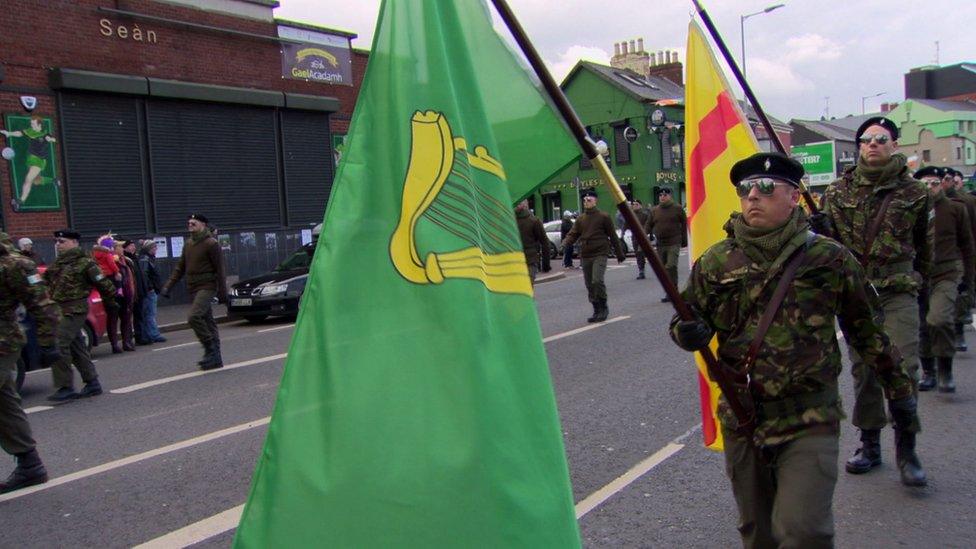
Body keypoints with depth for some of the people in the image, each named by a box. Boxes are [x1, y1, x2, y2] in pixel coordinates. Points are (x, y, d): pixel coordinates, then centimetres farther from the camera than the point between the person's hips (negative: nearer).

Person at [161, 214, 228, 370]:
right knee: (208, 322, 8)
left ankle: (210, 349, -12)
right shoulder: (188, 244, 14)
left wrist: (222, 292, -13)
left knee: (194, 317, -22)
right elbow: (180, 267, 17)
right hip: (193, 288, 7)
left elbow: (219, 269, -10)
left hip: (207, 287, -7)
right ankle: (215, 358, 12)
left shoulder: (211, 244, -8)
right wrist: (168, 286, 7)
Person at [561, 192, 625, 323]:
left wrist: (619, 254, 4)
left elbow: (613, 236, 2)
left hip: (599, 254, -5)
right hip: (585, 256, 6)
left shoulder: (603, 217, -1)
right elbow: (573, 234, 7)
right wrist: (565, 243, -14)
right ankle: (597, 311, 19)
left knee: (597, 280, -20)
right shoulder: (580, 219, 13)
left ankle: (603, 308, -3)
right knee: (589, 284, 7)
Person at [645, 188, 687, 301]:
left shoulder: (677, 208, 3)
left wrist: (684, 241, 2)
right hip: (660, 245, 4)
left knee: (671, 266, -16)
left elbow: (684, 225, 5)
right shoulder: (654, 211, 11)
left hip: (674, 244, -4)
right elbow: (648, 225, 10)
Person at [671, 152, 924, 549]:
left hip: (810, 424, -2)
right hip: (741, 422, 3)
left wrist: (899, 391, 12)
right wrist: (688, 333, -16)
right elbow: (687, 321, 7)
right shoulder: (716, 262, 0)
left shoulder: (829, 259, -3)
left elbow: (867, 331, 7)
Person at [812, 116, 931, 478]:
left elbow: (923, 246, 15)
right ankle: (870, 444, 19)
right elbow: (830, 241, 9)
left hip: (898, 291, -2)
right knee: (863, 367, 8)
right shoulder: (839, 190, 7)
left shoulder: (913, 193, 5)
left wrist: (921, 285, 17)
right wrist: (820, 229, -13)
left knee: (903, 366, -10)